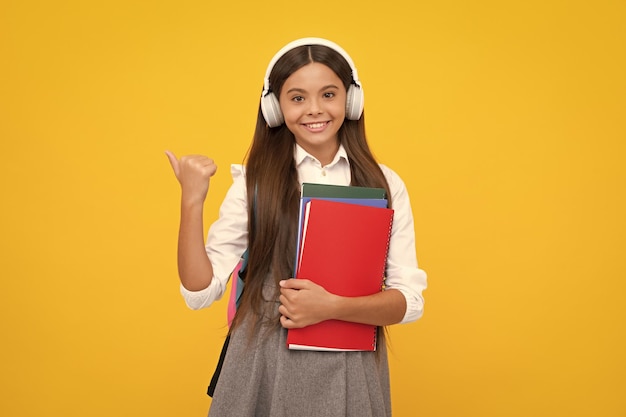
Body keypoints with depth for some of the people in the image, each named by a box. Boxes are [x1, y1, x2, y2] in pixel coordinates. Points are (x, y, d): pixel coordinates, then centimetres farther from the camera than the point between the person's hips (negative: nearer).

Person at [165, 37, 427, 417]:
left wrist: (331, 306, -19)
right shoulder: (254, 182, -2)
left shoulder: (385, 185, -1)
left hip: (351, 369, 1)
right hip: (266, 363, 0)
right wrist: (192, 201, -15)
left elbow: (410, 299, -4)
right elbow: (200, 291, -5)